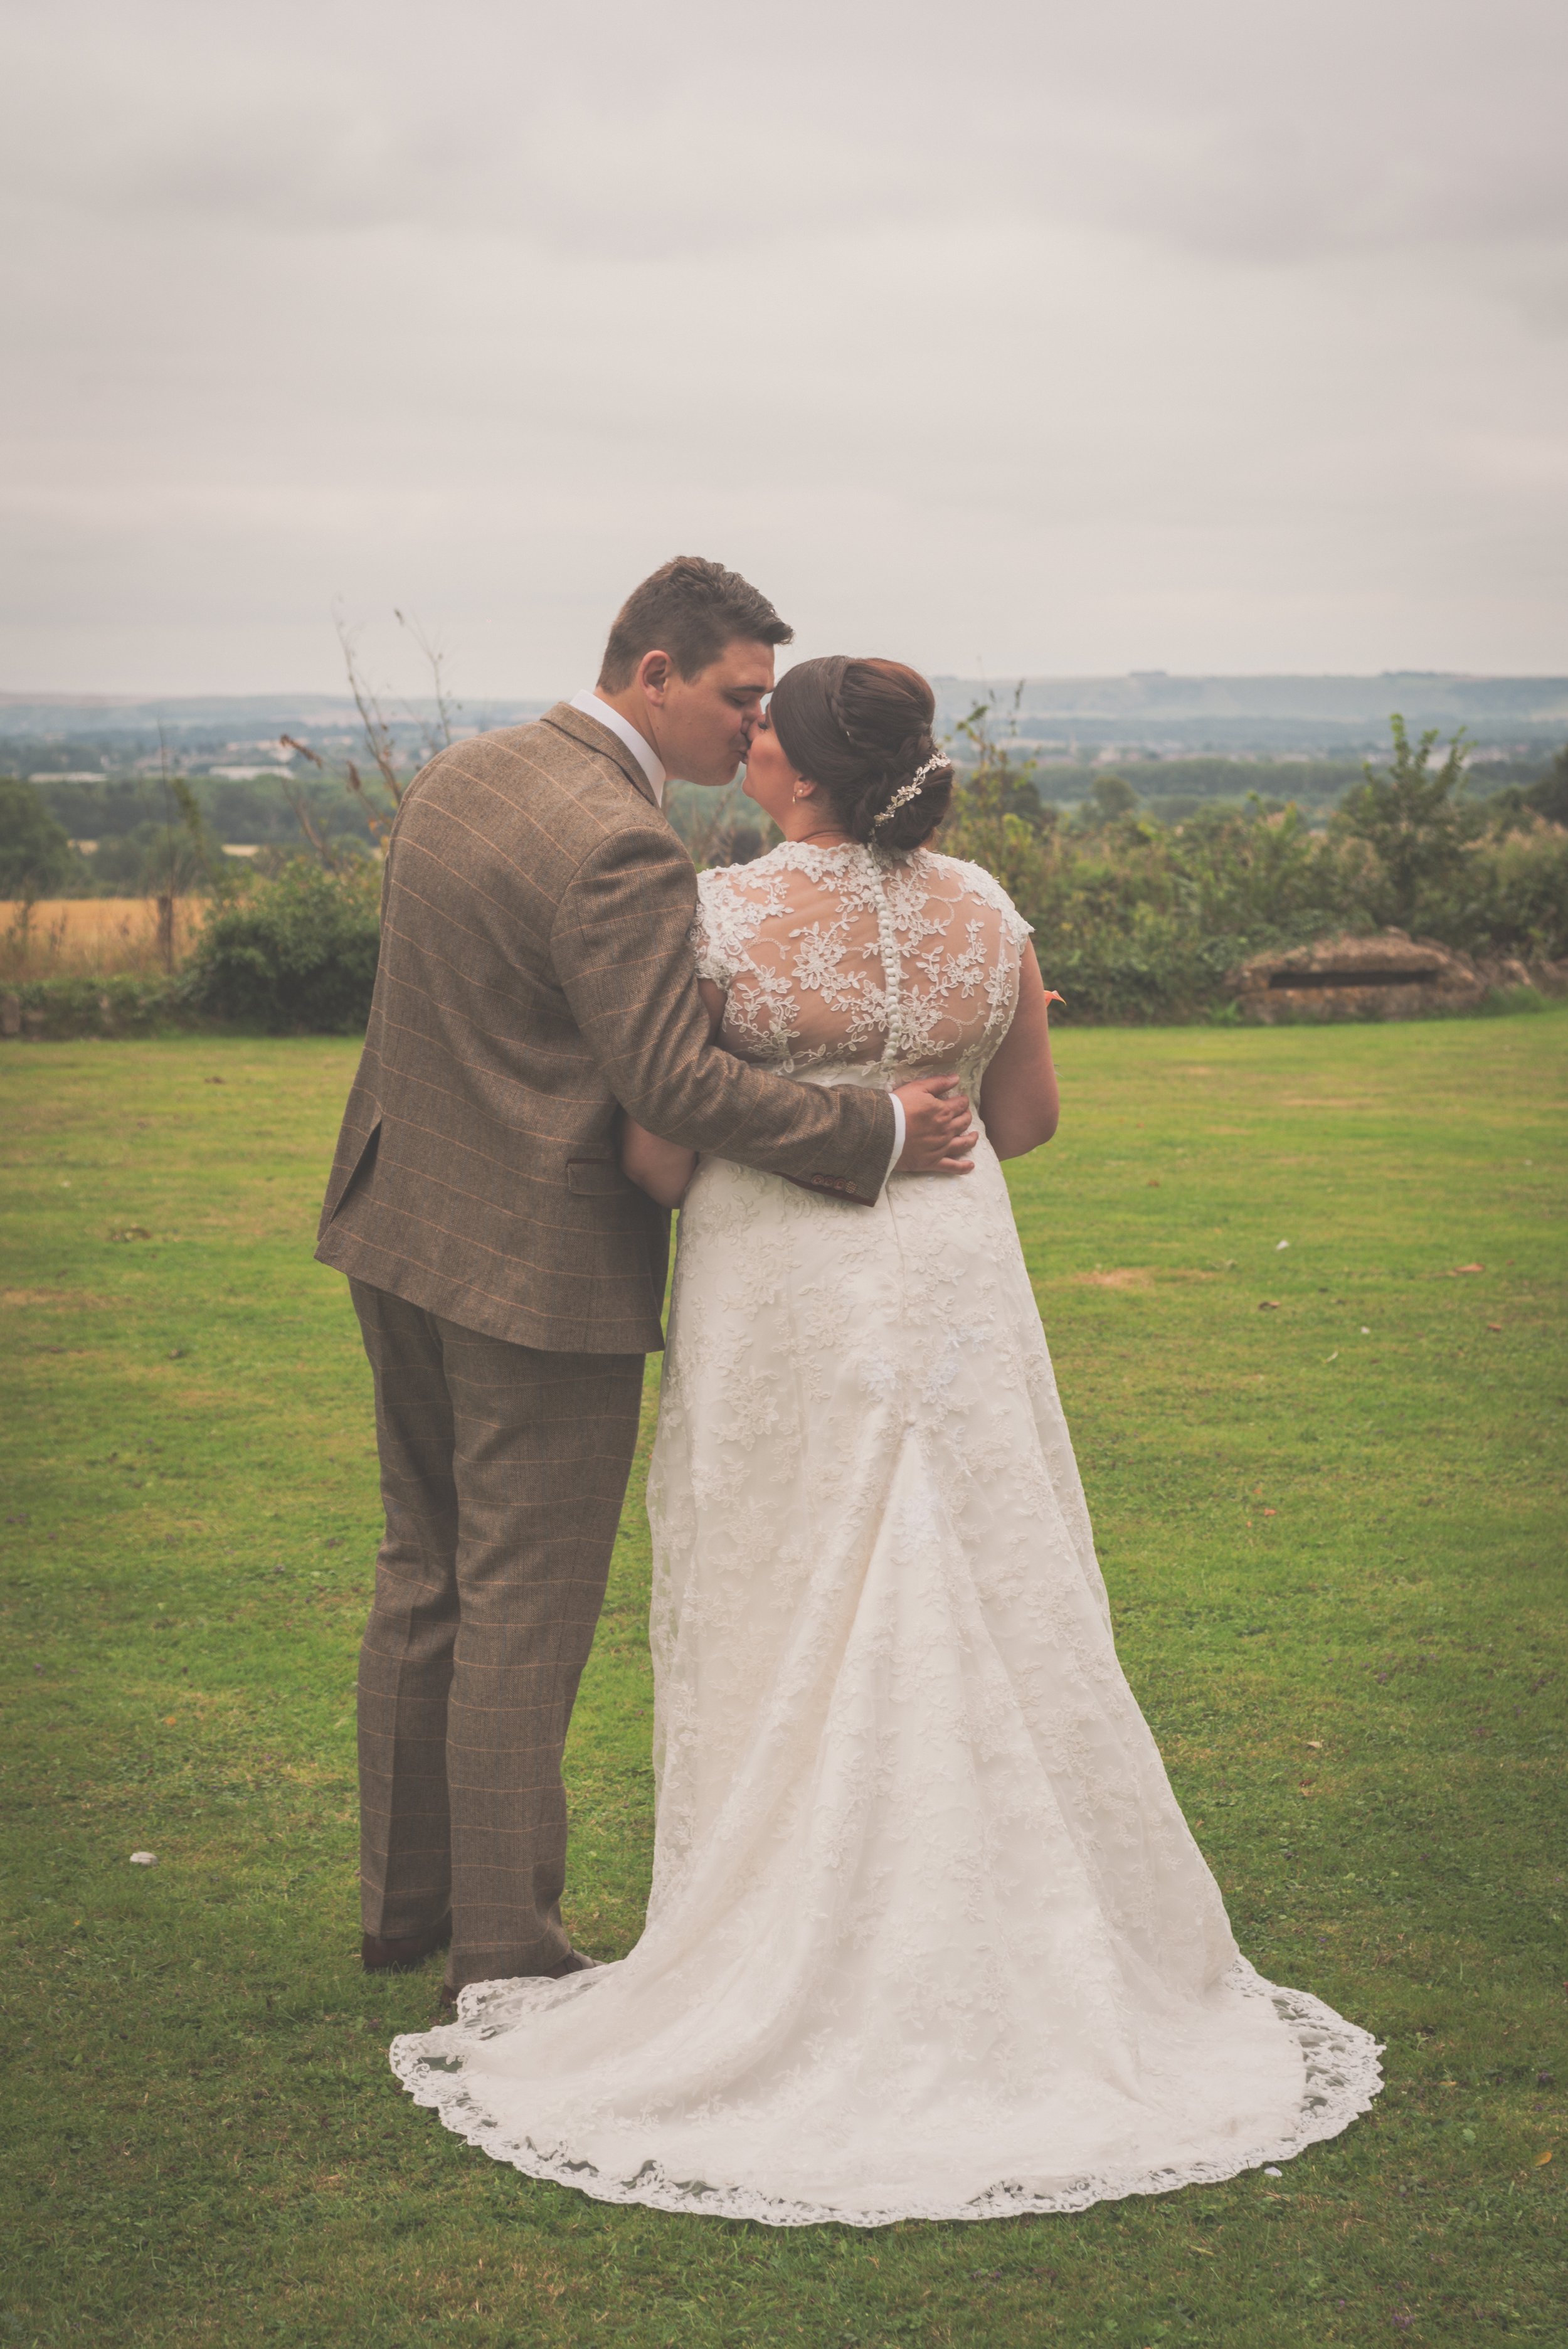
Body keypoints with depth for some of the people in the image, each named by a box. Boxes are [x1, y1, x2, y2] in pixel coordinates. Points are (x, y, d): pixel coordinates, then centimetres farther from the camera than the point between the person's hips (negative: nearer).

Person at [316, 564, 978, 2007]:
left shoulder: (458, 777, 8)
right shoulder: (621, 846, -21)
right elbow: (676, 1085, -26)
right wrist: (878, 1134, -21)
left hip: (402, 1231, 9)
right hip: (540, 1265, -9)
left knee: (427, 1571, 19)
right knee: (524, 1613, 2)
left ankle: (406, 1896, 31)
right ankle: (505, 1953, 13)